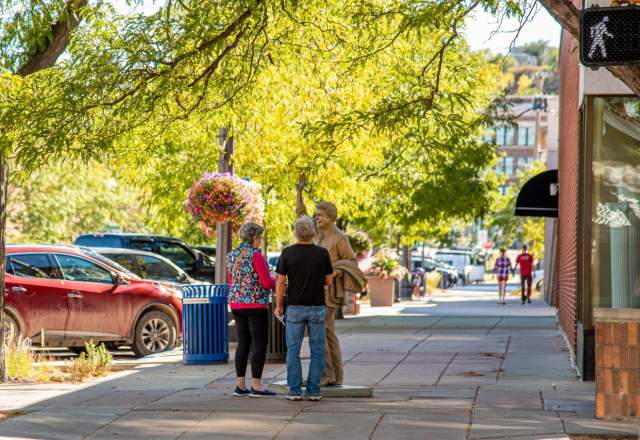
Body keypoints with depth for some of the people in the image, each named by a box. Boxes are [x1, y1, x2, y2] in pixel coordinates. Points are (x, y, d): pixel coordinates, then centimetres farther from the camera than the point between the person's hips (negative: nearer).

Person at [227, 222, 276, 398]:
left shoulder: (232, 255, 9)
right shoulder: (255, 255, -14)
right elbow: (267, 282, -16)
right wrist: (276, 281, 5)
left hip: (237, 303, 8)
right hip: (255, 304, -8)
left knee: (243, 344, 11)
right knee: (260, 344, -3)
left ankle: (240, 385, 9)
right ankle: (256, 385, -6)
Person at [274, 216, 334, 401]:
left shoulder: (288, 253, -7)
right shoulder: (322, 253, -5)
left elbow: (281, 282, -5)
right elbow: (328, 281, 3)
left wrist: (278, 305, 5)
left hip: (295, 307, 0)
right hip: (317, 308, 0)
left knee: (293, 350, 6)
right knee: (317, 351, 6)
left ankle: (295, 390, 3)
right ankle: (314, 391, 5)